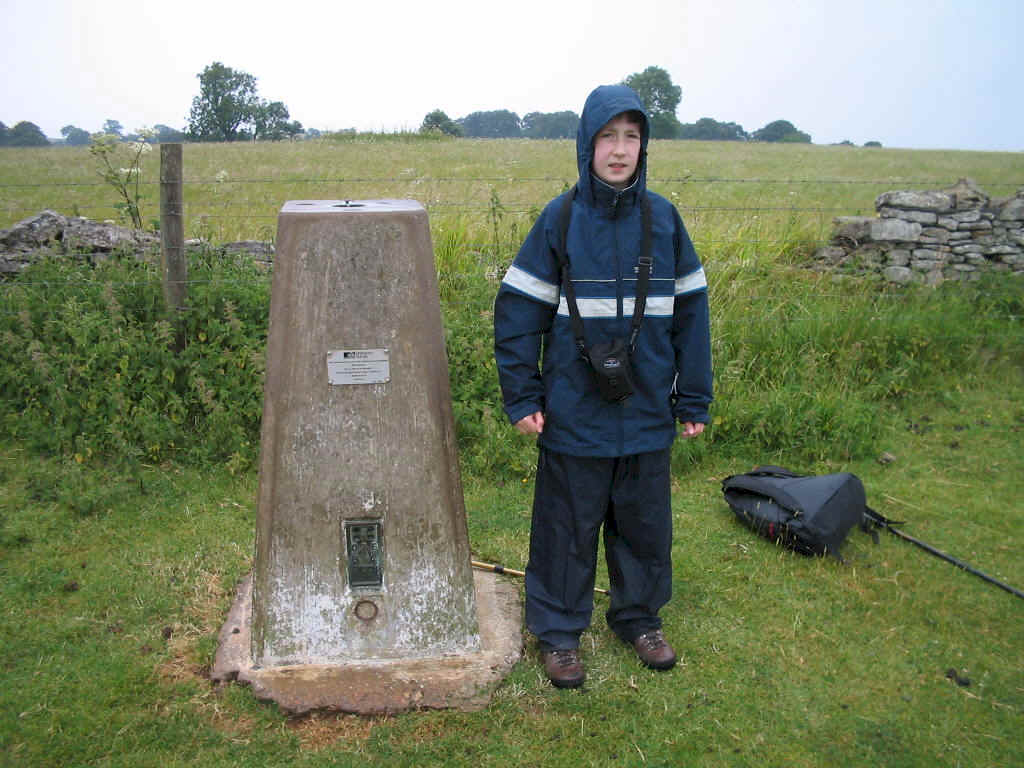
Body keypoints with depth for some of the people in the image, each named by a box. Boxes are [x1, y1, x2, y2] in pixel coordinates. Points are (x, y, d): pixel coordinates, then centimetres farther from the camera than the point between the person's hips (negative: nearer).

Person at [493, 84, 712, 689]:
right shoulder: (559, 219, -6)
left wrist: (694, 398, 5)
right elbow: (519, 310, -4)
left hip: (647, 413, 3)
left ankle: (640, 616, 40)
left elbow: (691, 310, 6)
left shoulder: (663, 218, 1)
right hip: (574, 415, -2)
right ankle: (559, 631, 30)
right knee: (567, 525, 11)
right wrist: (522, 397, -7)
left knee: (645, 523, 17)